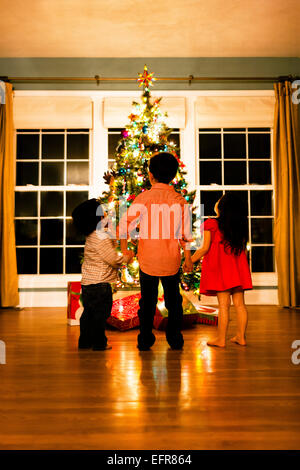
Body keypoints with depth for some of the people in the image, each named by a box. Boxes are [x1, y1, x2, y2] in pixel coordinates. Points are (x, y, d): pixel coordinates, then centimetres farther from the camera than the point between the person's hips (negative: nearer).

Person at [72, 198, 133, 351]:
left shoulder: (91, 236, 8)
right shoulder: (102, 237, -21)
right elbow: (114, 260, -17)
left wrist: (122, 255, 15)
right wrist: (127, 257, 0)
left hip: (87, 282, 9)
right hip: (100, 284, -9)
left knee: (88, 313, 17)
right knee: (100, 314, 4)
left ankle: (85, 342, 28)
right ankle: (99, 344, 15)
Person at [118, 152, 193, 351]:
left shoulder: (143, 198, -8)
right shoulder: (180, 200, -3)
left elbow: (125, 225, -8)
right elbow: (186, 234, 0)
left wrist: (124, 249, 7)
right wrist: (188, 258, 12)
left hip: (148, 260, -1)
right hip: (172, 260, 1)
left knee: (147, 301, 11)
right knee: (173, 301, 16)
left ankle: (145, 341, 19)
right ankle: (175, 340, 22)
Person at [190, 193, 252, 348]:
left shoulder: (210, 223, -7)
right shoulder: (240, 226, 7)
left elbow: (205, 248, -6)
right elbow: (242, 246, 12)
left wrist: (190, 261, 5)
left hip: (220, 267, -5)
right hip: (238, 268, 5)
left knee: (224, 304, -2)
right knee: (239, 303, 9)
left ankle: (221, 339, 6)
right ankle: (241, 336, 18)